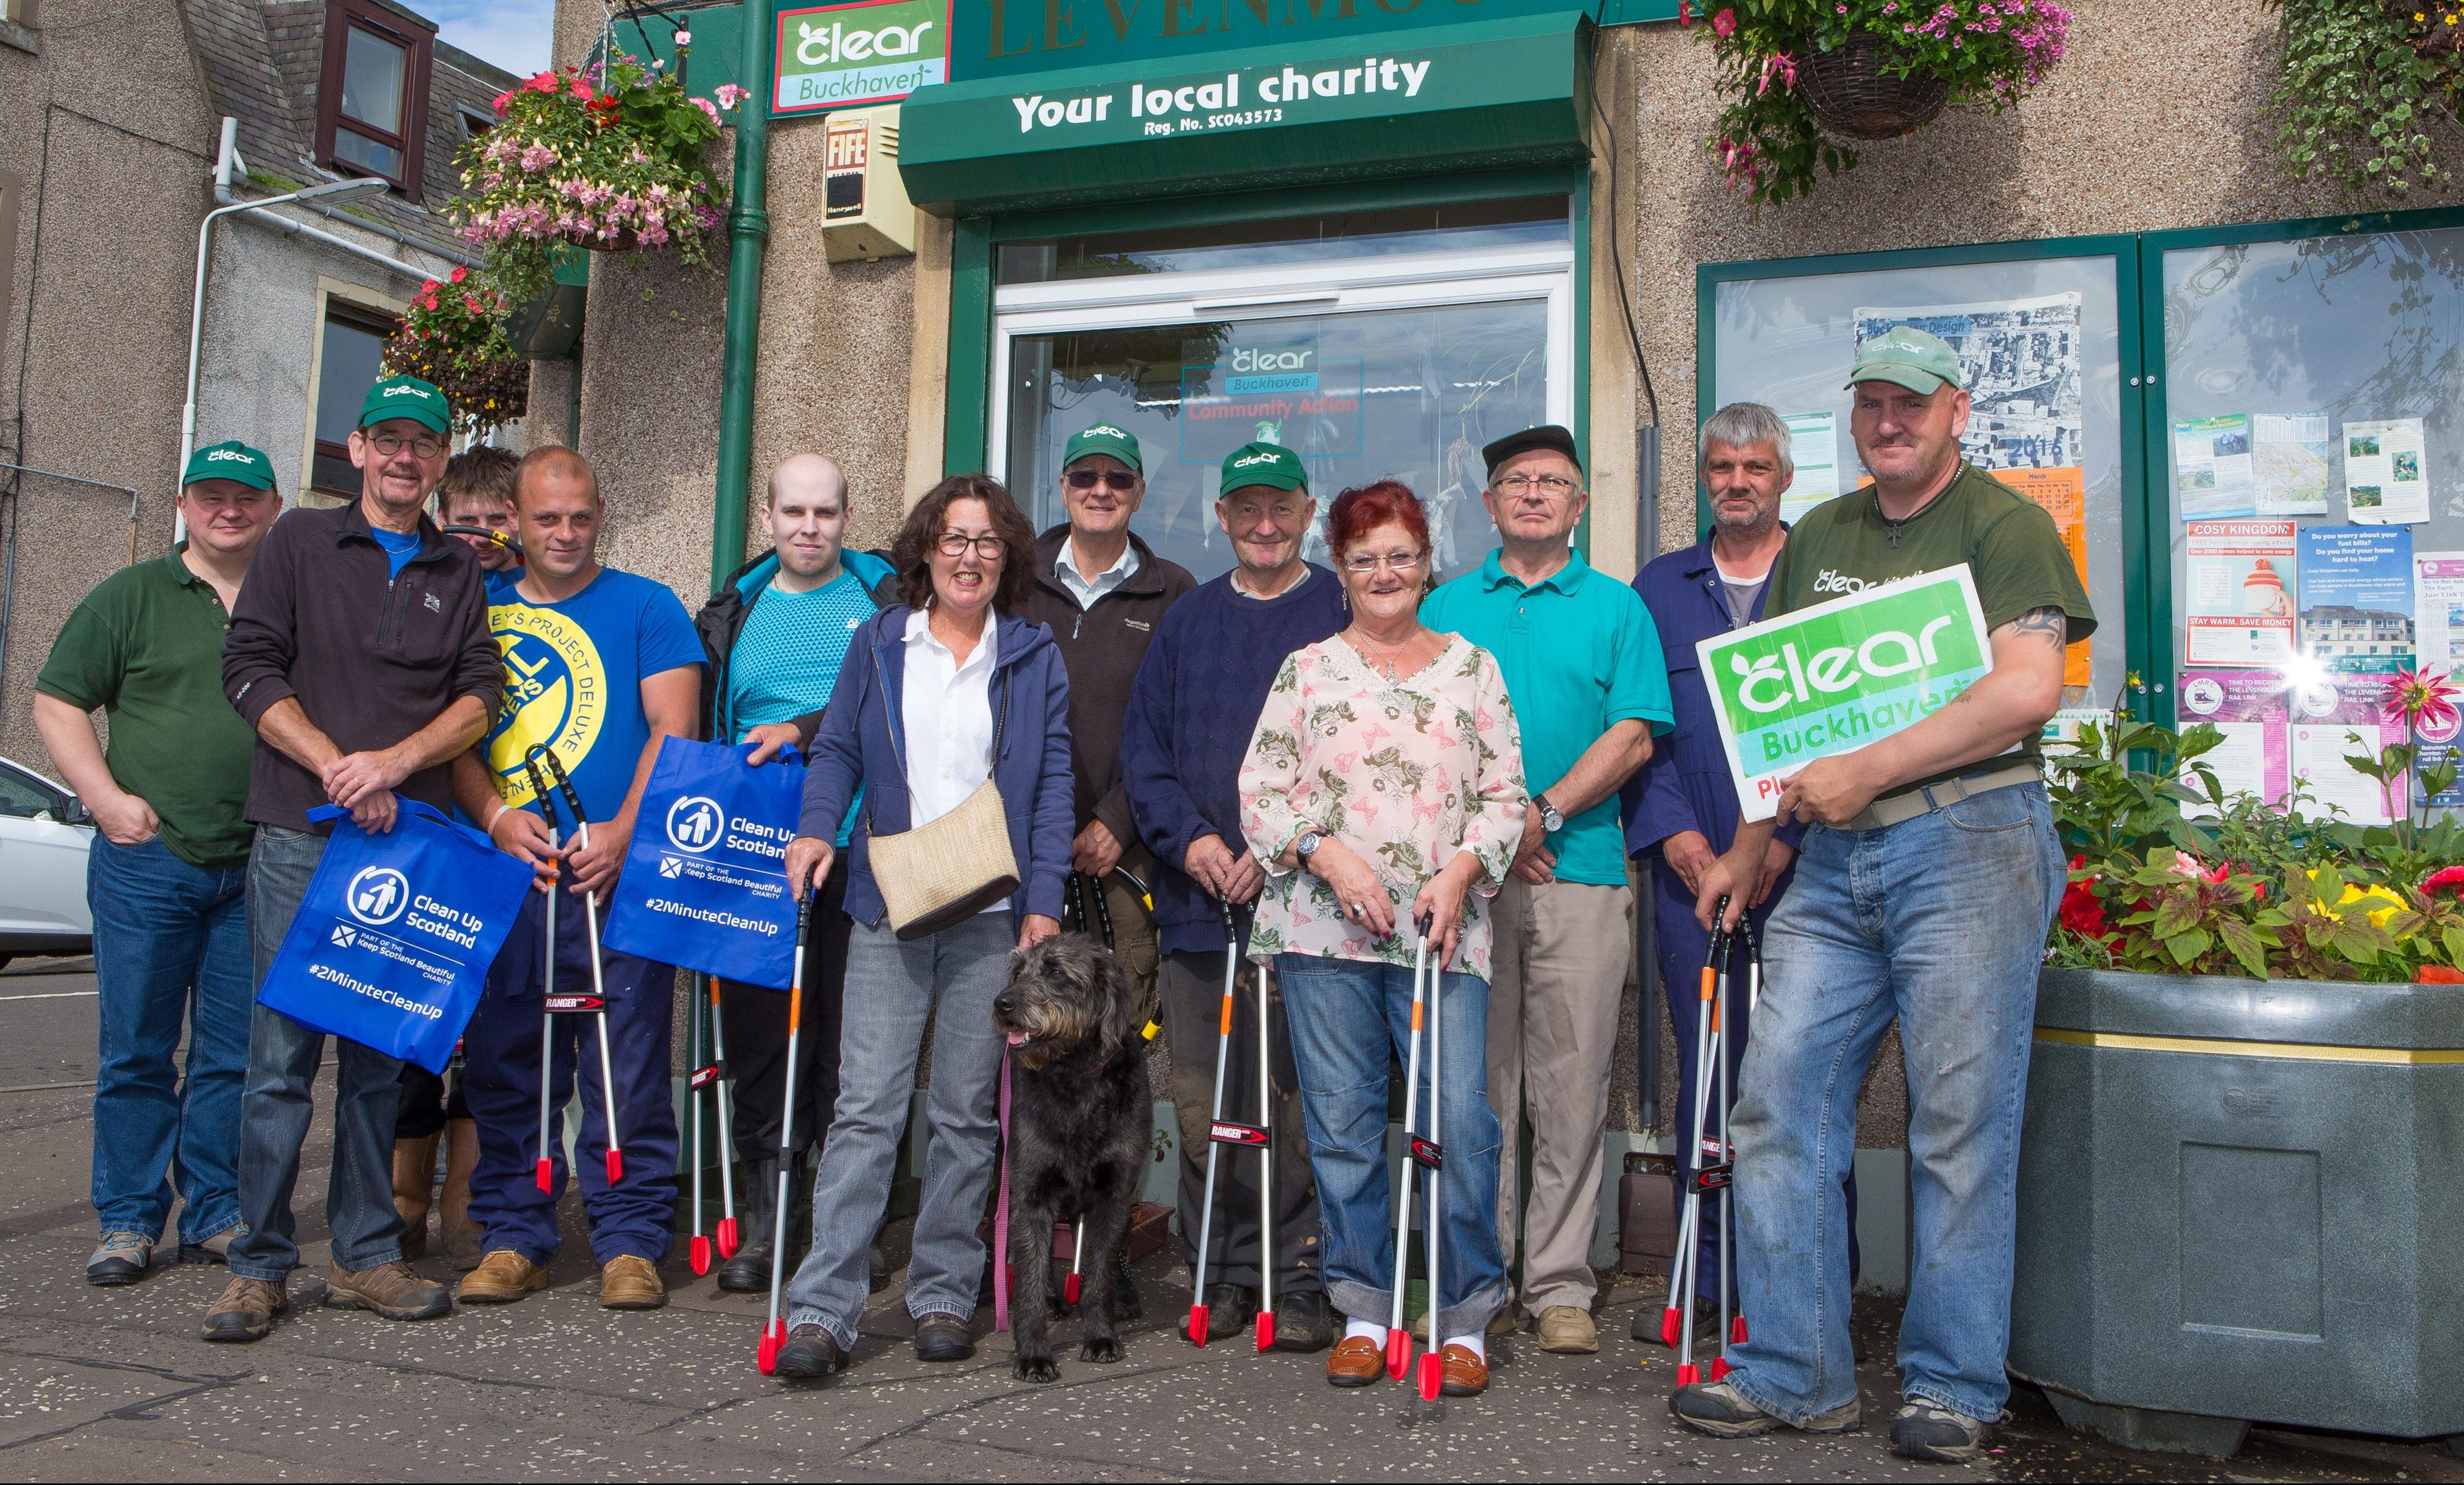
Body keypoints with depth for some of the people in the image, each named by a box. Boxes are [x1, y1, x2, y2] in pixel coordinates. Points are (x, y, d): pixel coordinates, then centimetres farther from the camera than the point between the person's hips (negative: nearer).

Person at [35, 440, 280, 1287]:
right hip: (146, 860, -1)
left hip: (259, 869, 1)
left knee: (236, 1052, 6)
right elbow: (56, 704, 6)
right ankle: (128, 1220, 13)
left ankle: (218, 1216, 16)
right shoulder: (130, 597, 7)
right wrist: (107, 798, -6)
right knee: (135, 1049, 3)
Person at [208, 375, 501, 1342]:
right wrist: (337, 770, -12)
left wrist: (394, 762, -12)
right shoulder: (299, 542, 8)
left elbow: (480, 697, 5)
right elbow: (251, 669, 0)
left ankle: (366, 1255, 15)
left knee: (382, 1056, 7)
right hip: (298, 836, -2)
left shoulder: (460, 573, 14)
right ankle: (260, 1265, 8)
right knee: (281, 1054, -2)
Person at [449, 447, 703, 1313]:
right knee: (504, 1064, 8)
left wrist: (622, 834, -14)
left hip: (614, 873, -3)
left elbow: (673, 730, -2)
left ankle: (629, 1240, 8)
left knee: (627, 1066, -3)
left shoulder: (646, 608, 7)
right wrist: (497, 817, -7)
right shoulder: (480, 613, 15)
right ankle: (513, 1235, 20)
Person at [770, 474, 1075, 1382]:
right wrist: (817, 827, -8)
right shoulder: (878, 643, 11)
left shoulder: (1034, 658, 8)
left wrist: (1044, 901, -3)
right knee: (866, 1108, -5)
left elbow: (1053, 786, 5)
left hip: (994, 914, 0)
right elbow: (838, 749, 11)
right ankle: (822, 1307, -2)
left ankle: (943, 1295, 18)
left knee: (966, 1112, 5)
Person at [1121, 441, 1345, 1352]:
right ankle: (1220, 1274, 20)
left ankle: (1303, 1280, 11)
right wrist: (1188, 838, -6)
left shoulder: (1344, 617, 2)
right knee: (1201, 1100, 7)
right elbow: (1143, 747, 11)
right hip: (1196, 898, 4)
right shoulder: (1186, 622, 15)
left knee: (1301, 1096, -1)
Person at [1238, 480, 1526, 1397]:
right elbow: (1261, 788, 3)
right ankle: (1364, 1309, 19)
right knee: (1342, 1121, 4)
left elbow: (1505, 793, 9)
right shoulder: (1307, 670, 10)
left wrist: (1459, 872, -7)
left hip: (1442, 932, 0)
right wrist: (1330, 856, -11)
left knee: (1459, 1118, -5)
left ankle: (1464, 1315, 11)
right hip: (1323, 929, 0)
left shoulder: (1471, 667, 12)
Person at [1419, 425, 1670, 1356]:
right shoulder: (1446, 608, 14)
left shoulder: (1618, 608, 10)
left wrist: (1542, 812, -11)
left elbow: (1632, 738, 0)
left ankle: (1560, 1286, 9)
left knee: (1572, 1087, 0)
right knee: (1477, 1082, 4)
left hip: (1579, 869, -1)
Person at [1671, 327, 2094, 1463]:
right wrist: (1751, 847, 16)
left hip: (1967, 844, -5)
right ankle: (1793, 1374, 13)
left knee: (1961, 1121, -1)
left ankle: (1954, 1385, 13)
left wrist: (1869, 771, -14)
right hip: (1832, 861, 6)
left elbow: (2027, 690, -12)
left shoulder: (2004, 525, 1)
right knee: (1780, 1099, 2)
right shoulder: (1816, 539, 19)